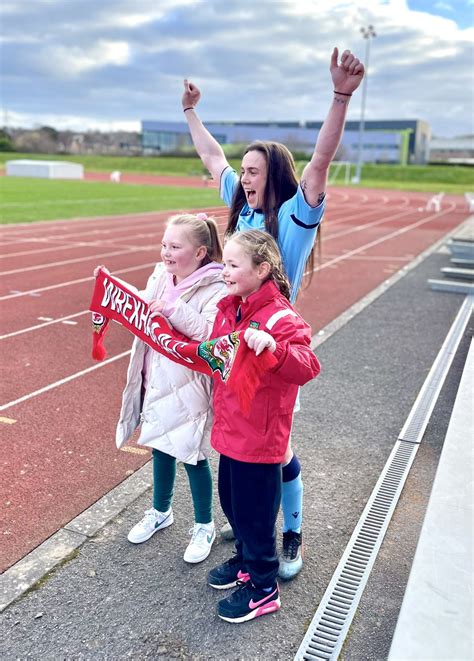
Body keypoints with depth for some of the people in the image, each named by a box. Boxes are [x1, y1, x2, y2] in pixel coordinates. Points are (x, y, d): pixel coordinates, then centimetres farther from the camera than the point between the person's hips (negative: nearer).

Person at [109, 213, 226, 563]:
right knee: (161, 448, 22)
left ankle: (204, 526, 31)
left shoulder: (215, 290, -18)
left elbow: (213, 334, -31)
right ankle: (161, 511, 45)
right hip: (156, 381, 6)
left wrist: (175, 310, -35)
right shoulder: (160, 277, 2)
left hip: (188, 389, -6)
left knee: (193, 457, 8)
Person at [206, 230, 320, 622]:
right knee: (231, 501, 24)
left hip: (260, 438, -8)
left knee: (255, 512, 8)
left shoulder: (281, 318, -21)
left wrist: (274, 346, -48)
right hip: (230, 429, 8)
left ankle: (264, 588, 30)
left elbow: (307, 367, -35)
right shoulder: (229, 308, 5)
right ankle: (246, 561, 48)